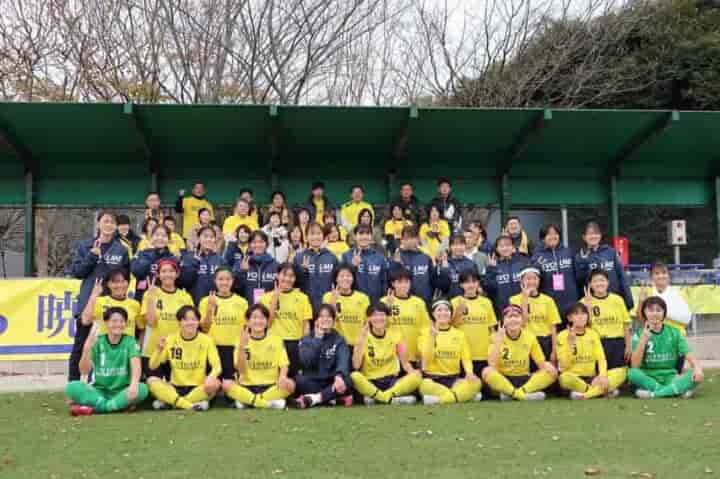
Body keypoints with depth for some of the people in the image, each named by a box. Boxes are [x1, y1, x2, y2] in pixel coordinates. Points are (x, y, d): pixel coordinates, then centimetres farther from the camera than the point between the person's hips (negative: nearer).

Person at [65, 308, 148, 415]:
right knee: (72, 387, -25)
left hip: (122, 392, -1)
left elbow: (136, 366, -18)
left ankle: (94, 406, -25)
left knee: (142, 389, -31)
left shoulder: (130, 342, -1)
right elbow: (84, 371, -8)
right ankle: (122, 405, -26)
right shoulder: (97, 342, 1)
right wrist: (87, 348, -26)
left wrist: (134, 384, -39)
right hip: (99, 391, 1)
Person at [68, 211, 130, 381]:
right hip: (87, 303, -1)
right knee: (80, 345, 3)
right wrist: (92, 255, -12)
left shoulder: (122, 250, 6)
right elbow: (75, 271, -2)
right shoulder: (85, 246, 4)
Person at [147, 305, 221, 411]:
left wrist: (210, 377, -31)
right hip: (176, 388, 1)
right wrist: (158, 349, -20)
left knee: (214, 384, -32)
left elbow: (217, 367, -8)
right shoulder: (171, 339, 0)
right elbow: (153, 366, -1)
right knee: (152, 381, -25)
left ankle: (169, 401, -18)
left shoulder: (206, 340, -3)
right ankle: (190, 405, -27)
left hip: (197, 388, -1)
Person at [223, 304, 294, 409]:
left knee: (289, 385, -29)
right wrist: (241, 347, -18)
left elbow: (284, 365, 2)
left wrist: (282, 377, -20)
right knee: (226, 385, -28)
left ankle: (246, 400, -18)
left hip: (270, 386, 0)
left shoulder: (276, 340, 6)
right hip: (247, 386, 0)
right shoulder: (242, 341, 3)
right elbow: (241, 370, -5)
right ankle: (270, 402, -25)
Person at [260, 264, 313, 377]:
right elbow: (267, 322, -4)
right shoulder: (268, 297, 5)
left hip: (295, 344, 0)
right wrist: (275, 297, -6)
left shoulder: (302, 297, 5)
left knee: (294, 377, 3)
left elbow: (306, 324, 5)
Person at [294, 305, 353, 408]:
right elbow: (306, 362, -12)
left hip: (331, 383, 0)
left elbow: (343, 362, -14)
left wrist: (339, 376, -35)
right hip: (312, 383, 0)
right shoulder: (306, 340, 7)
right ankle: (338, 398, -23)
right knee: (299, 380, -31)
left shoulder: (339, 340, 6)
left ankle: (313, 398, -28)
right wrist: (317, 338, -10)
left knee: (346, 381, -31)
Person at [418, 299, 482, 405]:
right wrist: (432, 337, -16)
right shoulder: (426, 333, 6)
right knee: (424, 385, -37)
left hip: (454, 379, 2)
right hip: (432, 379, -2)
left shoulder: (460, 334, 13)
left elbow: (466, 358, 5)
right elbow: (427, 360, -7)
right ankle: (464, 394, -27)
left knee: (476, 382, -27)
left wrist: (469, 372, -16)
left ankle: (438, 399, -28)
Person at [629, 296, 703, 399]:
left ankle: (653, 393, -30)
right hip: (648, 379, -2)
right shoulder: (639, 334, 0)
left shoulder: (674, 333, 6)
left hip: (670, 378, 2)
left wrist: (698, 367, -27)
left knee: (697, 375, -25)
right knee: (632, 373, -33)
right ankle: (679, 389, -28)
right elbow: (634, 366, -10)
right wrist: (643, 340, -19)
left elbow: (689, 357, -4)